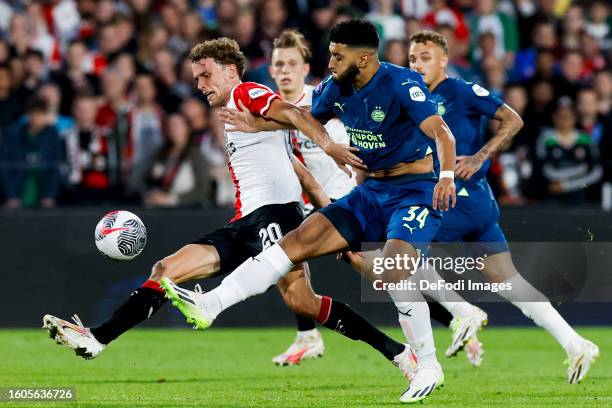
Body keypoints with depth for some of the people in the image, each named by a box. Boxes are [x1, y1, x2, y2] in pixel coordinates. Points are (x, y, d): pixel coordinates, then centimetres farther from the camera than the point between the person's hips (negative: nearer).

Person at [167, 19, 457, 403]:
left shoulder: (401, 84, -19)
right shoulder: (337, 87, 3)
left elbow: (441, 131, -29)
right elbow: (306, 118, 24)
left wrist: (447, 175, -46)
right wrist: (254, 124, 21)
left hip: (414, 191, -7)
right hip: (371, 192, 7)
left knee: (393, 273, -28)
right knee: (298, 241, -5)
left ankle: (429, 367, -12)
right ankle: (209, 305, -10)